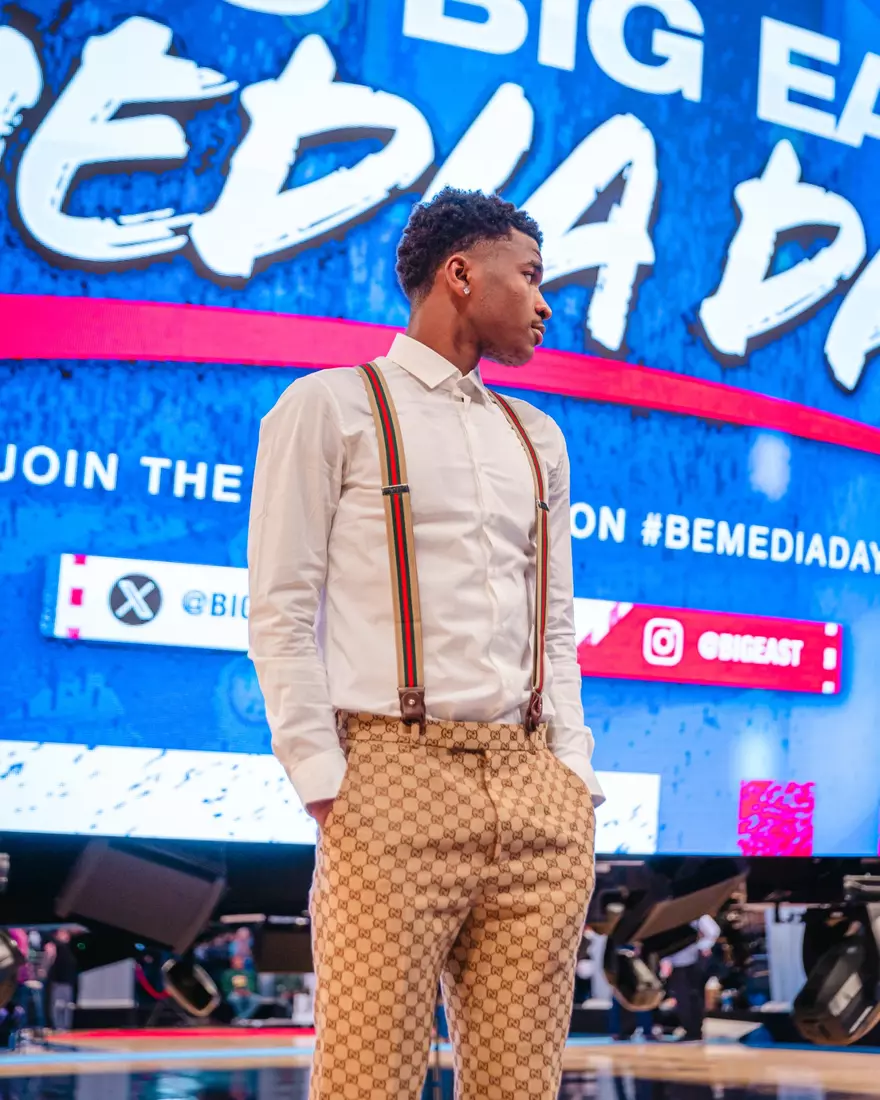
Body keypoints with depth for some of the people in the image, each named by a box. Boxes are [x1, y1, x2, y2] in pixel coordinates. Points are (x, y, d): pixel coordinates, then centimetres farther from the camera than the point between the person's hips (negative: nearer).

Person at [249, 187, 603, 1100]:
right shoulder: (331, 406, 4)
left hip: (536, 786, 5)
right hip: (396, 776, -5)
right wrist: (324, 782, -10)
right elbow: (281, 611, -2)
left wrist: (573, 772, 7)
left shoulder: (538, 440, 22)